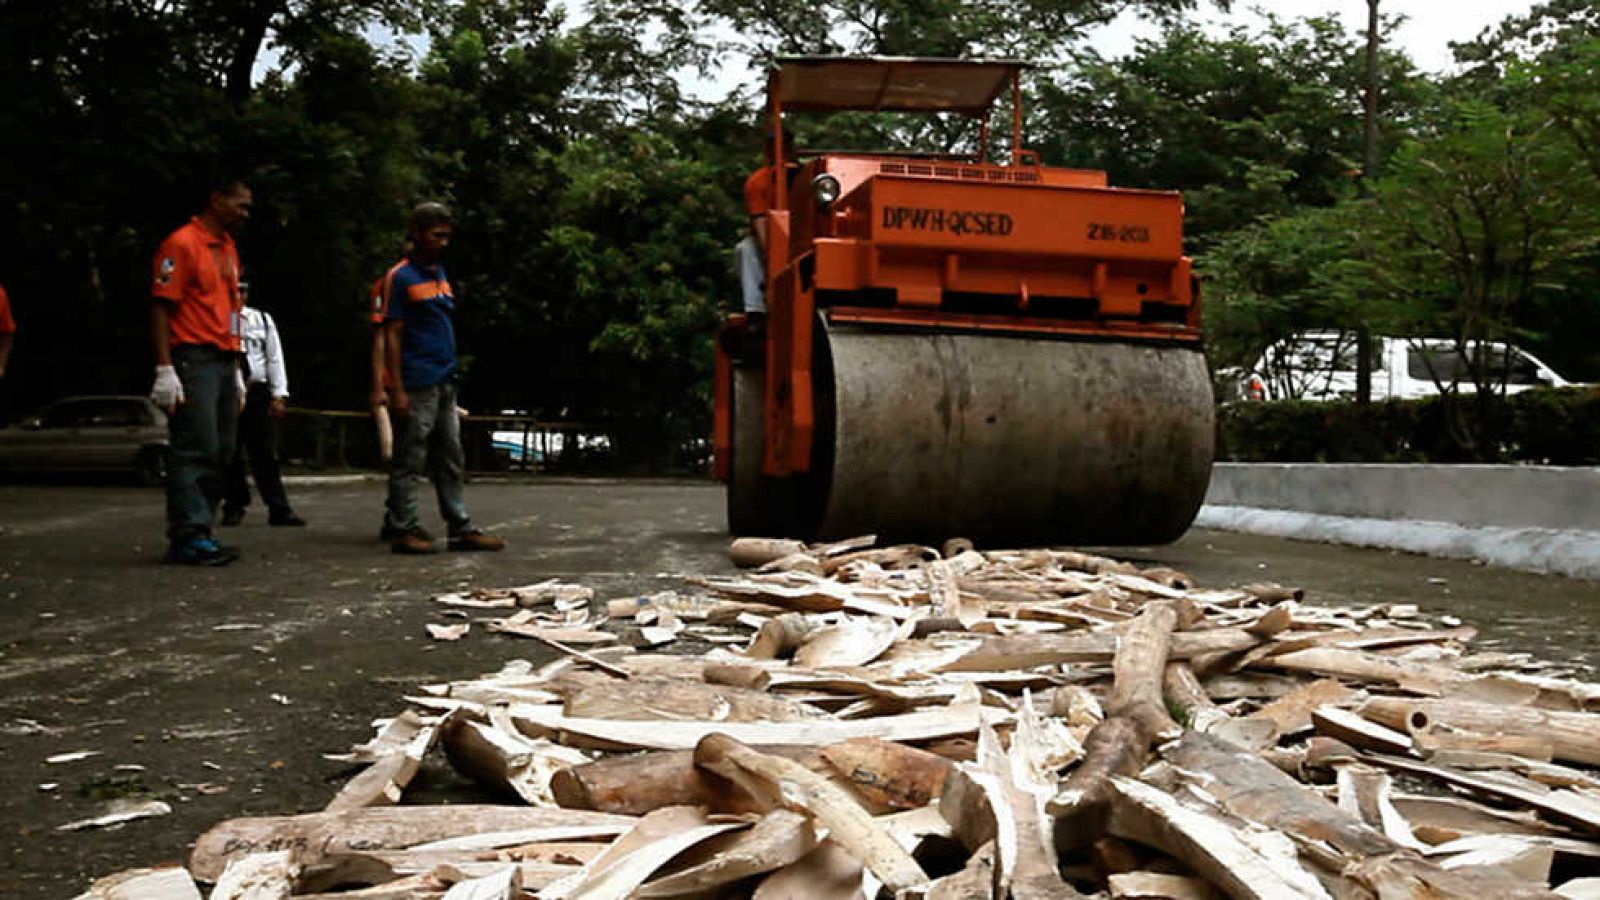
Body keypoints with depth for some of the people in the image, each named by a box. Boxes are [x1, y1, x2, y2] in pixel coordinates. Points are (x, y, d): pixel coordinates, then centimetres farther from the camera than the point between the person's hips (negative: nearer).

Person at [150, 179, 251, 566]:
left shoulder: (229, 249, 19)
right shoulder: (182, 243, -7)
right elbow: (160, 306, -11)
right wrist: (165, 369, -18)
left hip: (225, 362, 9)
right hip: (194, 360, -8)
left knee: (220, 453, 7)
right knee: (194, 450, -9)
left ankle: (200, 533, 12)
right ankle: (188, 537, -7)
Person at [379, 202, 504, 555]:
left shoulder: (440, 273, 15)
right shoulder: (400, 277, -7)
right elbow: (391, 336, -10)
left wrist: (452, 373, 14)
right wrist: (396, 390, -15)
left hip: (445, 382, 8)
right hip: (417, 385, -8)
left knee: (451, 460, 10)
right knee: (409, 461, -1)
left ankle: (461, 529, 15)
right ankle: (403, 529, 6)